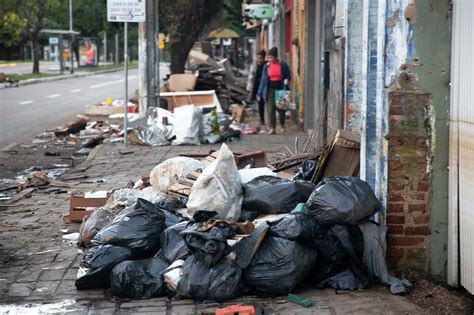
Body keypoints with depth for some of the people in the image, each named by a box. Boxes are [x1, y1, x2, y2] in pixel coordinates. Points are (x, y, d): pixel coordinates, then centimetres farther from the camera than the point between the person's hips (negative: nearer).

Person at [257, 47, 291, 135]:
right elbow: (263, 80, 9)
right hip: (270, 90, 2)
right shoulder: (267, 66, 6)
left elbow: (288, 76, 8)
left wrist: (287, 80, -17)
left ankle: (282, 124, 30)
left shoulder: (283, 65, -1)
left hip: (281, 89, -2)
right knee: (270, 109, -5)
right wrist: (259, 93, 7)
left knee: (281, 108, 4)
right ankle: (272, 128, -1)